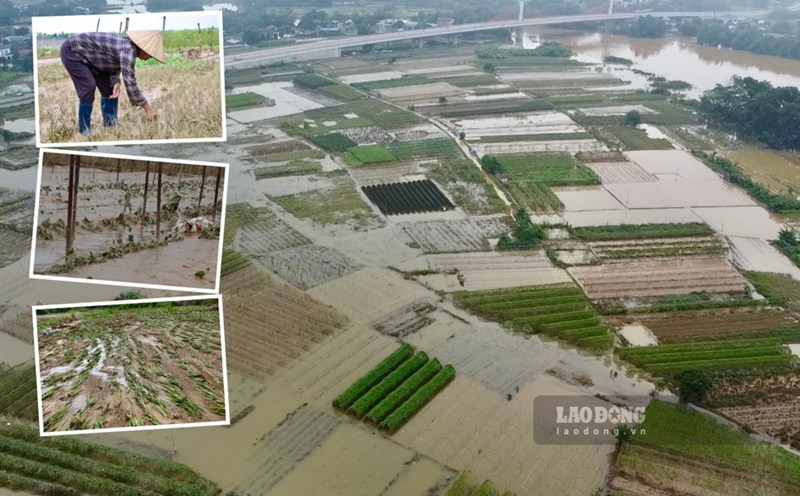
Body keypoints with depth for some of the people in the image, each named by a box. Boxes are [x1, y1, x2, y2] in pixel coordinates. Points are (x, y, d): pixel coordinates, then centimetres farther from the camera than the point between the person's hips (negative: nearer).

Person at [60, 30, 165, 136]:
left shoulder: (128, 45, -3)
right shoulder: (128, 49, -32)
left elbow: (114, 67, 6)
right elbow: (130, 83, -34)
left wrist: (116, 83, -16)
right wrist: (148, 108, -29)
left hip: (86, 54, 10)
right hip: (72, 51, -9)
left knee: (109, 89, 5)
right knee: (88, 88, -20)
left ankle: (110, 126, 15)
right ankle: (84, 132, -12)